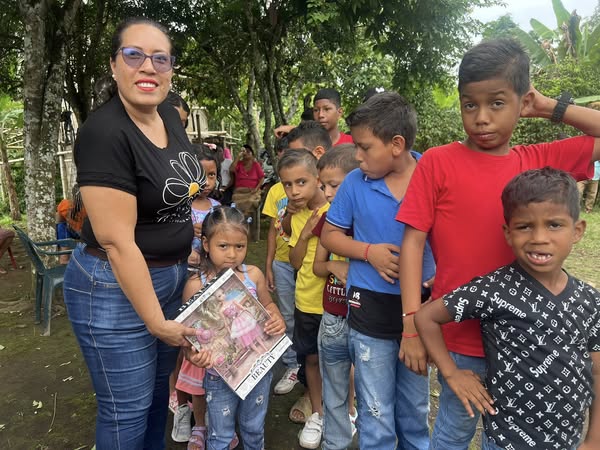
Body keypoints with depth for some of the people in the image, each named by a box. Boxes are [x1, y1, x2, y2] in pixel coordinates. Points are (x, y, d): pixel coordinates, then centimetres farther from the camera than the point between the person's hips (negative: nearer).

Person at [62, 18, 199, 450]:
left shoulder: (170, 116, 2)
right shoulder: (105, 132, -23)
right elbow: (116, 241, -24)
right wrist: (157, 322, -18)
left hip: (172, 276, 8)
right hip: (116, 289, -8)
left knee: (160, 383, 25)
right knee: (129, 408, 9)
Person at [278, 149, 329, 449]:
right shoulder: (296, 217, 2)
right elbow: (296, 262, 0)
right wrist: (305, 233, -12)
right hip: (307, 301, 5)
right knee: (312, 357, 17)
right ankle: (317, 414, 36)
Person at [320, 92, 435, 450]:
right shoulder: (355, 183, -8)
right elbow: (330, 234, 2)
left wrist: (439, 277, -16)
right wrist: (368, 251, -14)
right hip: (371, 308, 0)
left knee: (416, 408, 22)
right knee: (377, 414, 15)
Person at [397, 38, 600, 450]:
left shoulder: (540, 161, 1)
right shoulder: (438, 162, -9)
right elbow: (414, 241, -11)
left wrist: (551, 108, 0)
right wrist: (413, 324, -15)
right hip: (461, 337, -3)